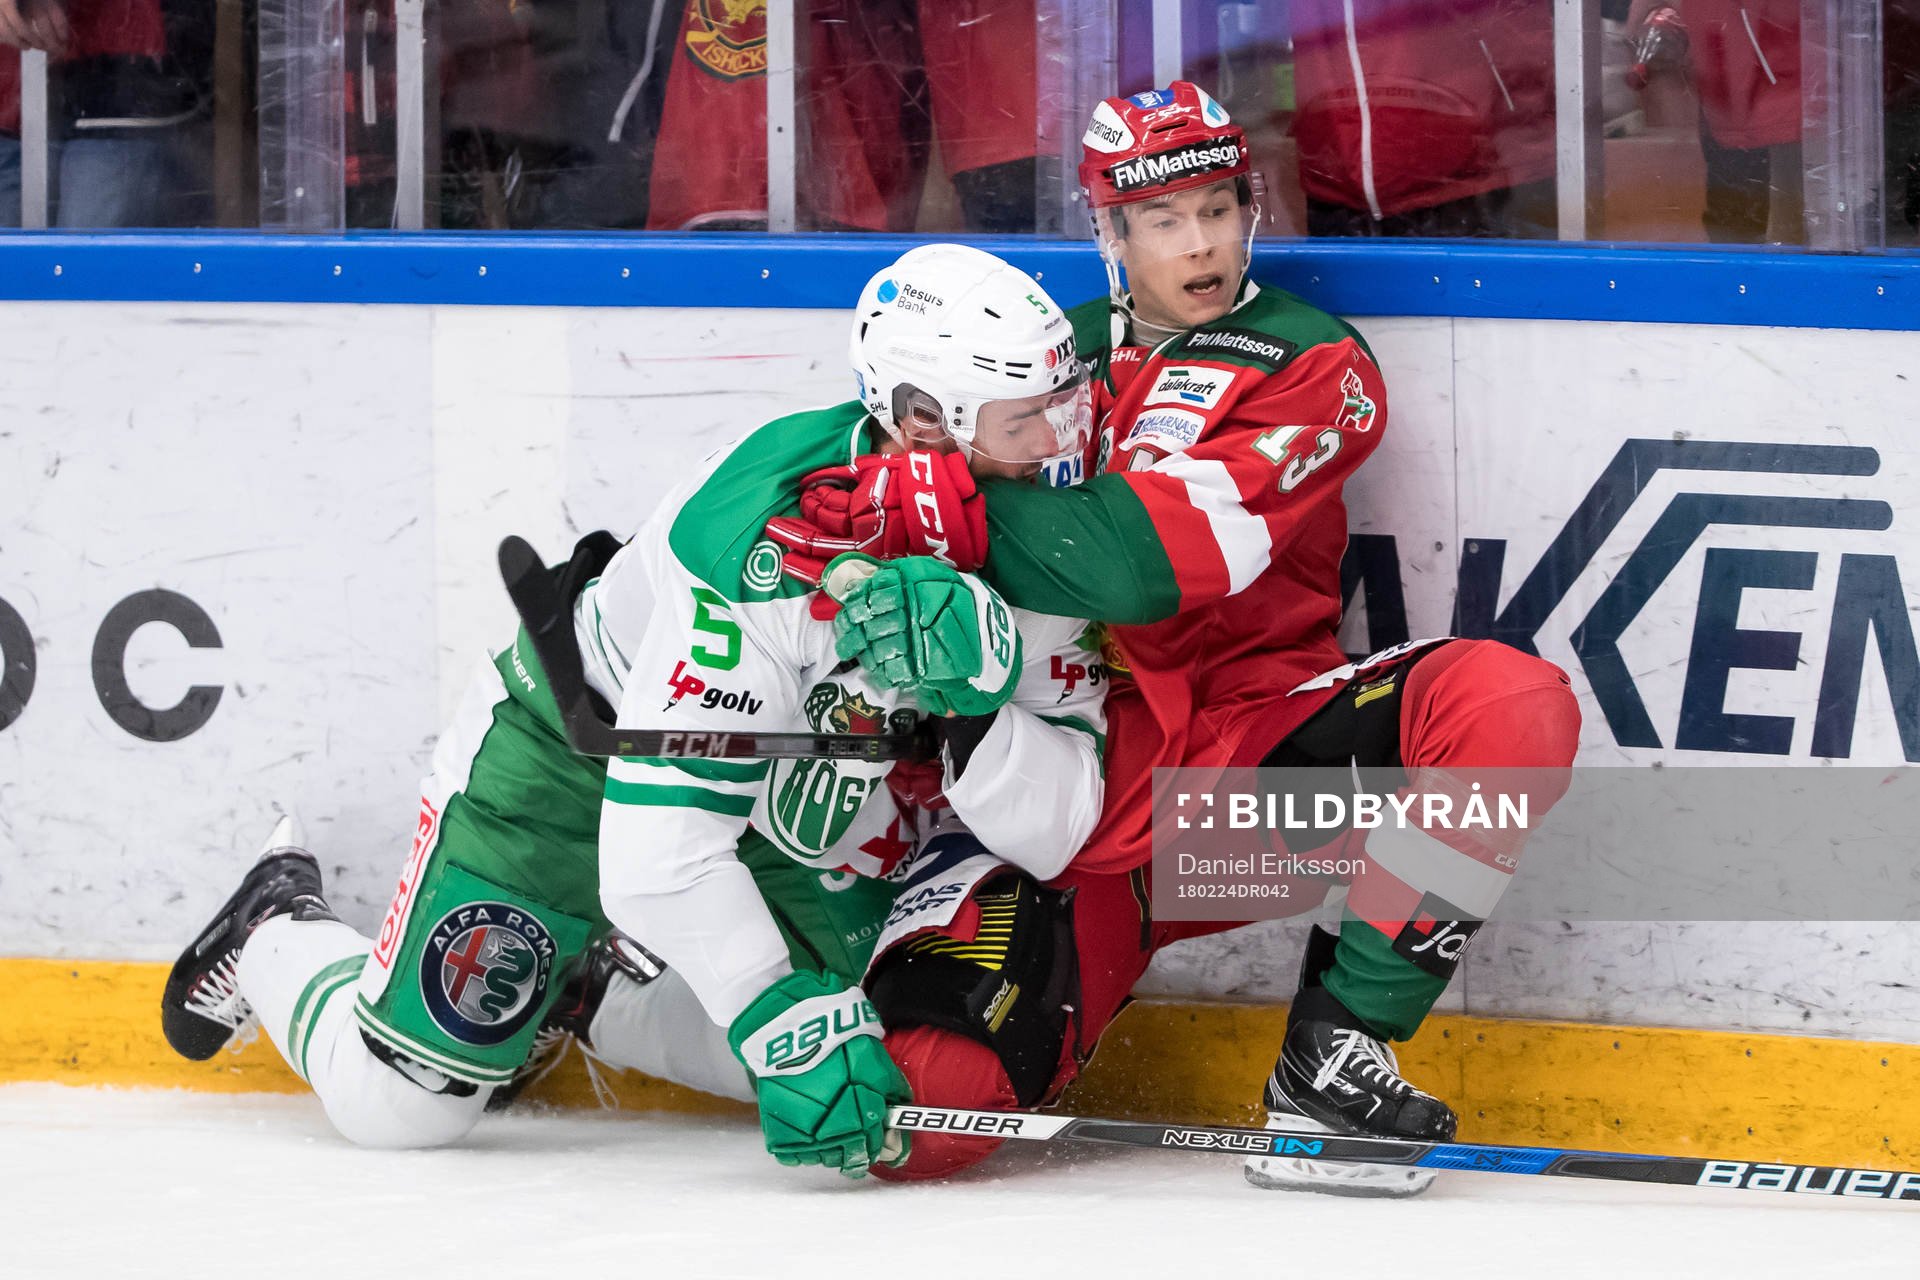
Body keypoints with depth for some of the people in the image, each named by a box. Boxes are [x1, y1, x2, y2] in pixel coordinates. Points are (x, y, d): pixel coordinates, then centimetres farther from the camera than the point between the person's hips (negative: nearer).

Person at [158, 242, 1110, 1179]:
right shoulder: (769, 542, -39)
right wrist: (783, 1019, -40)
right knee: (400, 1101, -8)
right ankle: (279, 931, 25)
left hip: (777, 793, 7)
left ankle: (601, 981, 26)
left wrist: (976, 700, -38)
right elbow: (659, 855, -38)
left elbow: (1051, 836, -21)